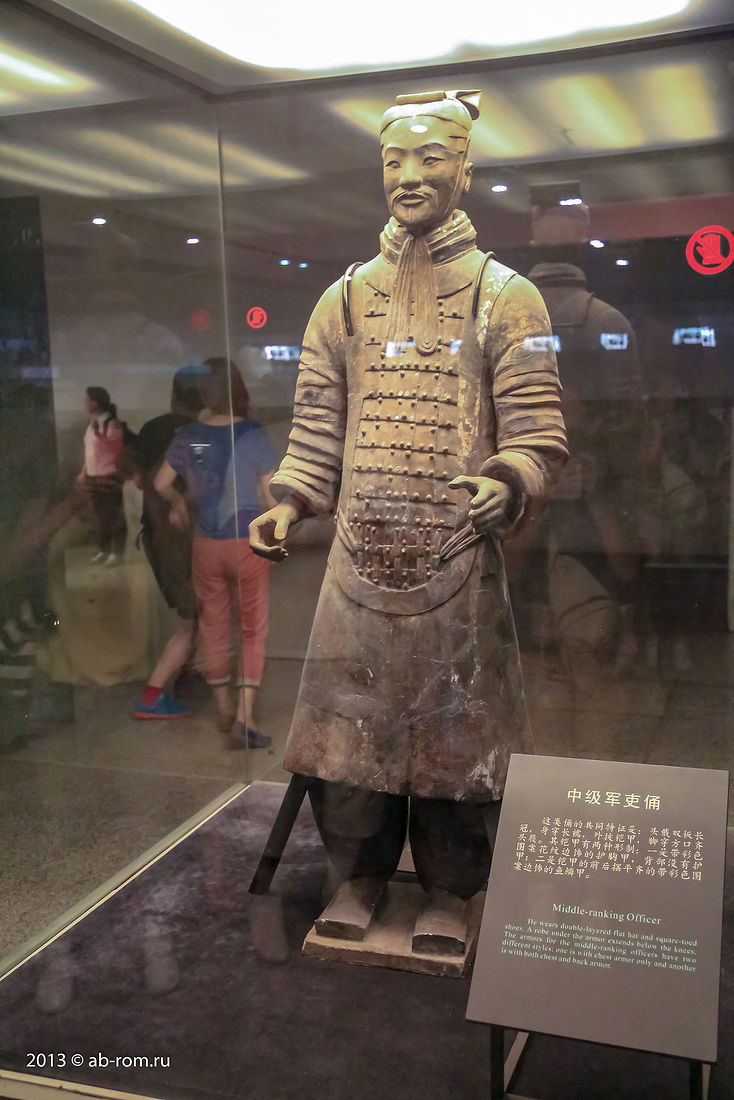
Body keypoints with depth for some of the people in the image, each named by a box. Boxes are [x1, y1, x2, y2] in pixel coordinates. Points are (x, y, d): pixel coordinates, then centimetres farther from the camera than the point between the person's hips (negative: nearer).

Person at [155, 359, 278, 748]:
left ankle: (224, 711, 28)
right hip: (248, 542, -3)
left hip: (206, 544, 3)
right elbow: (271, 494, -9)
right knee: (253, 629, 5)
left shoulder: (188, 436, -3)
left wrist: (179, 502, 30)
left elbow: (161, 483, 9)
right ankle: (244, 718, -2)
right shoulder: (253, 434, -13)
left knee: (213, 626, 15)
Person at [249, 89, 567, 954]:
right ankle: (360, 872, 30)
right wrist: (288, 504, -4)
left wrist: (507, 485, -25)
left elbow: (537, 431, -5)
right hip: (361, 553, 3)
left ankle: (448, 890, 26)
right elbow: (317, 428, 11)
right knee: (350, 713, 8)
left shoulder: (504, 297, 1)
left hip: (457, 555, -3)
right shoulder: (344, 300, 11)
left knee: (452, 721, 5)